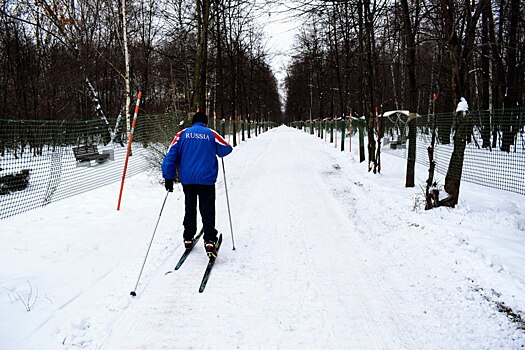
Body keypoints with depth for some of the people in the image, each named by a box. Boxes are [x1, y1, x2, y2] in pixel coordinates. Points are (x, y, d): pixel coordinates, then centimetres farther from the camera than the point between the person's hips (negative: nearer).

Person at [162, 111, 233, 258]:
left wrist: (168, 177, 2)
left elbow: (171, 155, 0)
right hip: (206, 180, -2)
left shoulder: (182, 134, 5)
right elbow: (227, 149, 7)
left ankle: (188, 239, 24)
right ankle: (210, 241, -12)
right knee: (207, 211, 0)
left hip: (187, 180, 2)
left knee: (189, 209, 18)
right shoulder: (211, 134, 0)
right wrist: (215, 149, 29)